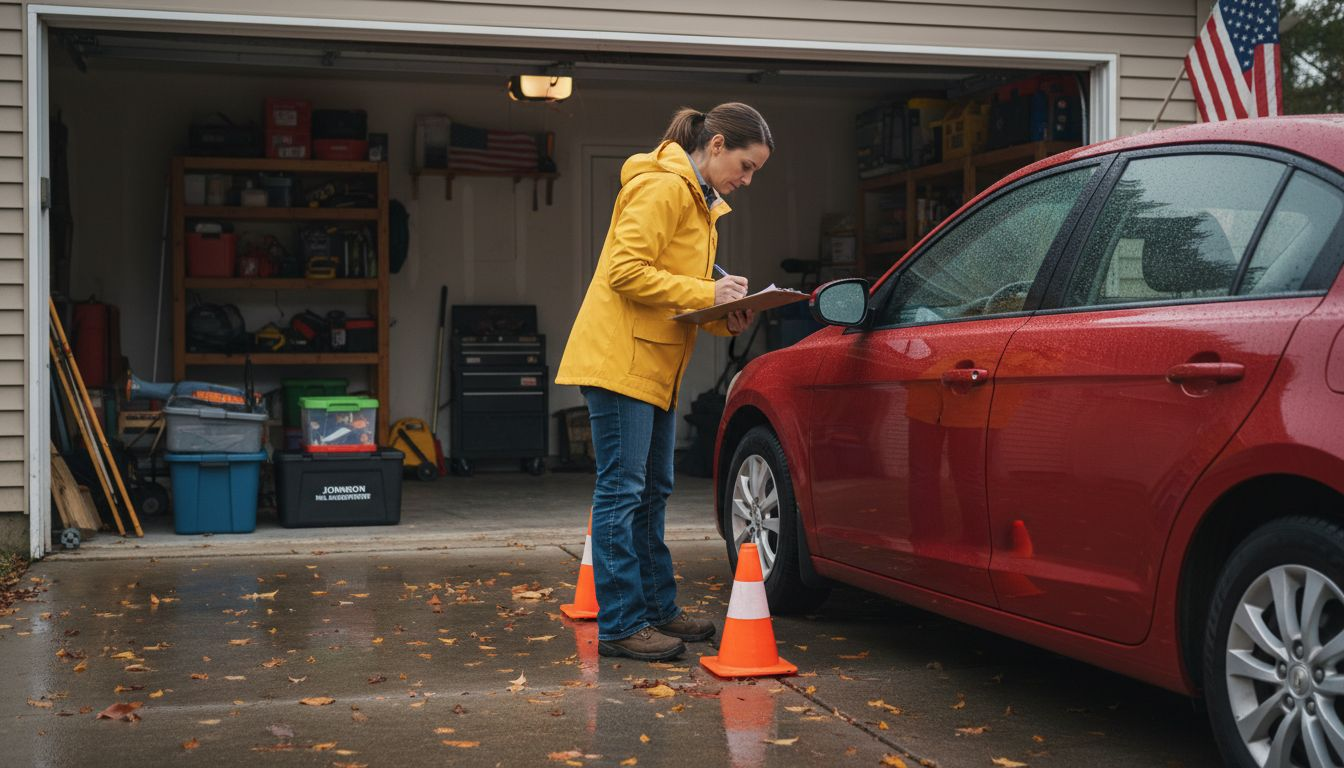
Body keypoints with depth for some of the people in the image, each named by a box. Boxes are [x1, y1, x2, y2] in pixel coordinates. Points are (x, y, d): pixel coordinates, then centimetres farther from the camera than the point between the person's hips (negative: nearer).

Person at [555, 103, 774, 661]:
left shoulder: (698, 199, 20)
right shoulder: (663, 186, -12)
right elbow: (625, 270, -20)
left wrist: (724, 319, 3)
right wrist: (706, 293, -20)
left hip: (654, 365, 11)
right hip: (619, 359, -10)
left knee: (650, 495, 14)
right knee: (622, 491, -8)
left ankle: (658, 609, 22)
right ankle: (620, 625, -4)